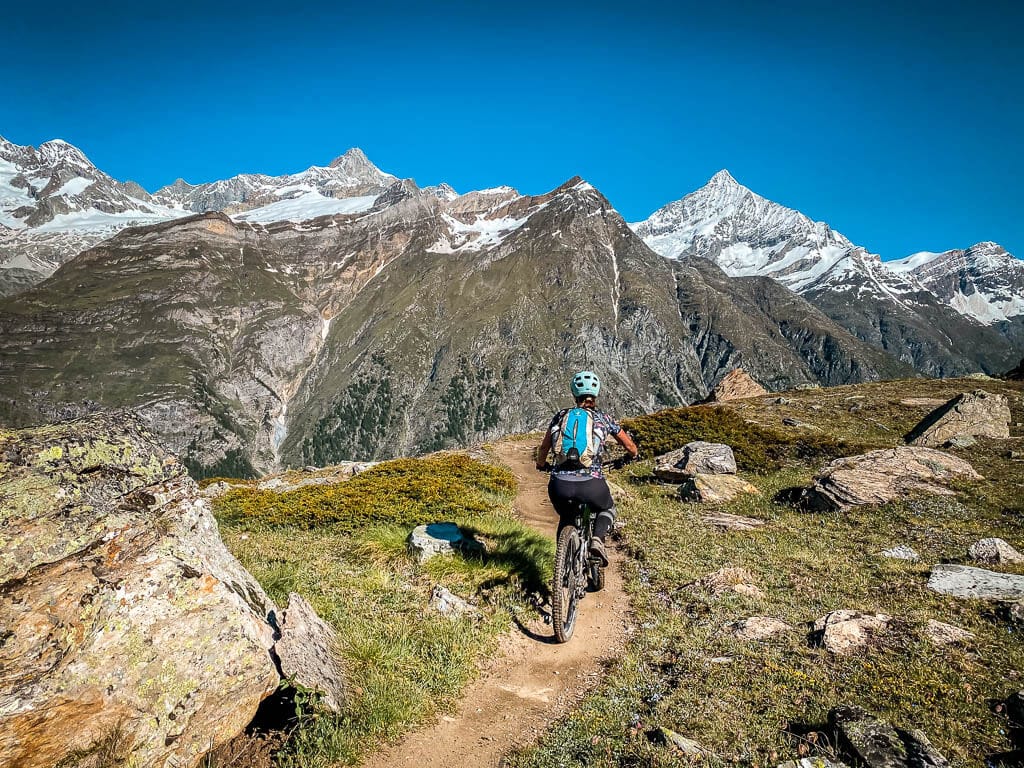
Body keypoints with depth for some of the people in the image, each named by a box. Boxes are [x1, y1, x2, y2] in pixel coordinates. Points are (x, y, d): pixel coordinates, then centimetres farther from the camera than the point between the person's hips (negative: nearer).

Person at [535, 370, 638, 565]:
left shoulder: (561, 416, 17)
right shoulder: (604, 418, 14)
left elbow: (543, 449, 24)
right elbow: (631, 447, 22)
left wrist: (541, 464, 45)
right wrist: (632, 455, 45)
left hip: (559, 485, 2)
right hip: (591, 484, -2)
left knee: (566, 518, 33)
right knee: (608, 509, 32)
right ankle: (597, 539, 4)